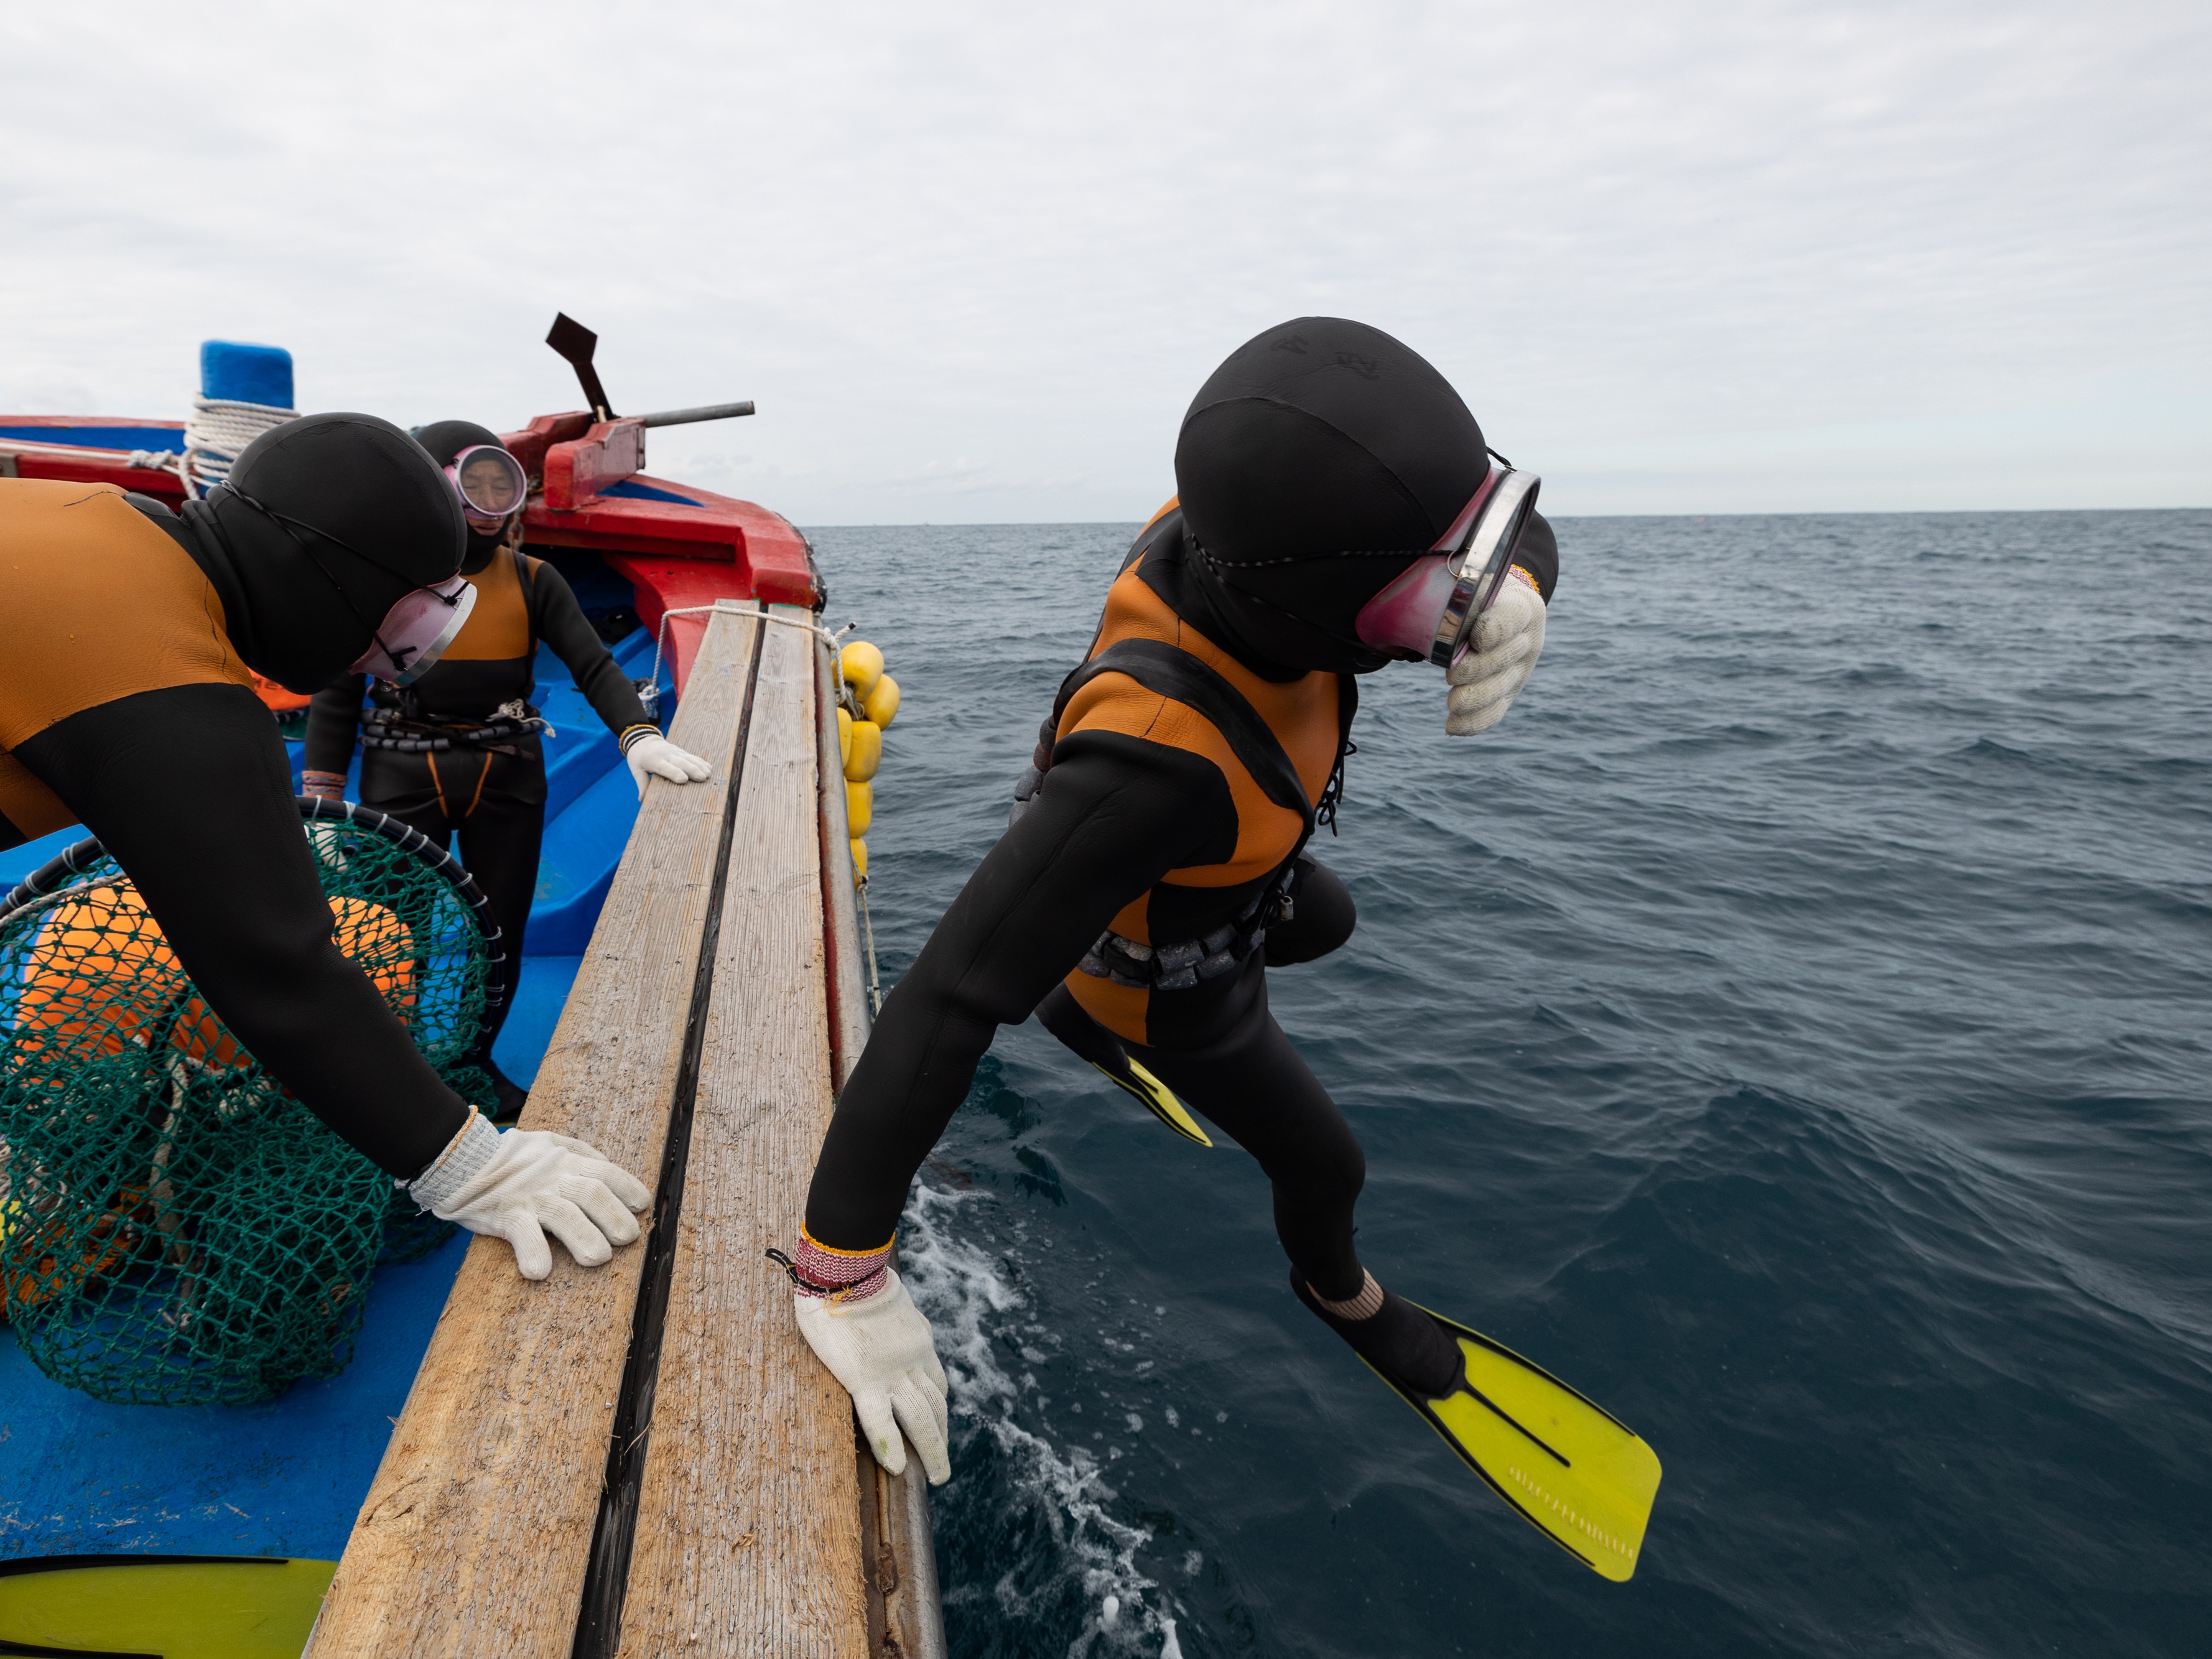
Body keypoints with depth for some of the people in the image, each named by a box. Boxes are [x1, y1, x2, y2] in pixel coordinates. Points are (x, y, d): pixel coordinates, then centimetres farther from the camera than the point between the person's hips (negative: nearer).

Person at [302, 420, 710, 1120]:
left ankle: (477, 1062, 34)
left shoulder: (532, 581, 0)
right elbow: (337, 695, 1)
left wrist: (639, 736, -27)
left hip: (508, 779, 2)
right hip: (404, 779, -2)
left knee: (502, 936, 11)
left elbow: (595, 667, -8)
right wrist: (322, 805, -3)